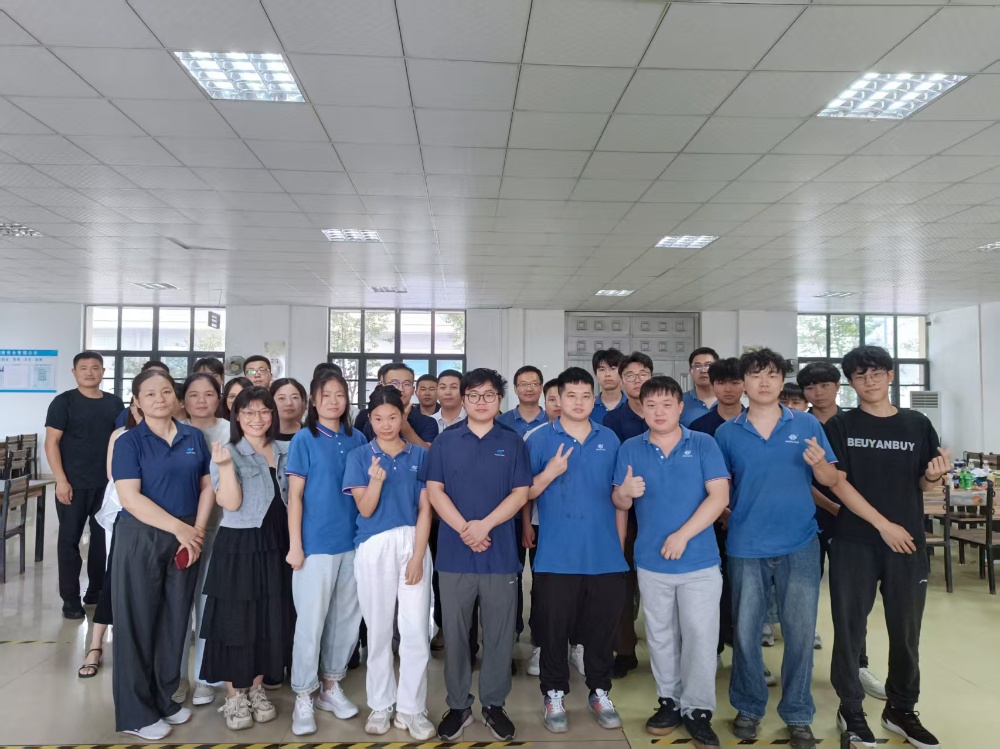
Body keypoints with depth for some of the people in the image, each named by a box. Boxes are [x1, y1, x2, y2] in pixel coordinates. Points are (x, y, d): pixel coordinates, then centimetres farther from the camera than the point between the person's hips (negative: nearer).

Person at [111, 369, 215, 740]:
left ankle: (164, 699, 29)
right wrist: (179, 528, -17)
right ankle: (136, 713, 18)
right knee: (138, 622, 4)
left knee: (175, 620, 12)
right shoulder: (128, 442, -6)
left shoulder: (194, 437, 6)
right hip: (140, 540, -4)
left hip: (185, 541, 4)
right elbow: (130, 497, -14)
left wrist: (197, 531, -5)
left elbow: (207, 486, 7)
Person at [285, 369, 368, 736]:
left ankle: (331, 686, 28)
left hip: (353, 542, 4)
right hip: (316, 543, -4)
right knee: (311, 621, 2)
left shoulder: (358, 439, 6)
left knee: (347, 618, 12)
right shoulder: (304, 440, -4)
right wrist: (295, 544, -10)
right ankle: (303, 698, 15)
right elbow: (295, 496, -6)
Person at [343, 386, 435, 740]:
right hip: (374, 547, 0)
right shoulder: (359, 456, 2)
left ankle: (412, 709, 14)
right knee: (379, 629, 9)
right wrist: (376, 480, -24)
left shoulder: (419, 455, 4)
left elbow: (425, 509, 1)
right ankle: (380, 706, 24)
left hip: (413, 543, 1)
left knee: (416, 629, 0)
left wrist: (418, 556, -7)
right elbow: (365, 510, -4)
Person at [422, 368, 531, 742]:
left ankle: (494, 704, 23)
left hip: (500, 552, 0)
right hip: (454, 551, 0)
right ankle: (458, 705, 23)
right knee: (455, 632, 8)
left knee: (499, 632, 8)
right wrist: (464, 529, -13)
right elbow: (434, 491, -1)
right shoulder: (445, 441, 4)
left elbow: (520, 493, -1)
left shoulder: (513, 442, 4)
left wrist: (485, 525, -14)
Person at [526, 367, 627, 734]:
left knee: (602, 627, 12)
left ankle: (600, 693, 29)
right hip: (557, 556, -2)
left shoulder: (610, 439, 7)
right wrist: (550, 473, -18)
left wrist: (621, 545, 10)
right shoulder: (540, 439, -1)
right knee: (554, 628, 7)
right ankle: (554, 695, 24)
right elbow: (525, 494, -1)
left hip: (605, 555, 2)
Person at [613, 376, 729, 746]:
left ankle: (698, 710, 18)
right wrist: (625, 492, -23)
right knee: (661, 637, 14)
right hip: (651, 562, 2)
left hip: (700, 561, -2)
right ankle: (670, 701, 29)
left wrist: (683, 535, -18)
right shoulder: (631, 449, 2)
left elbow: (719, 496, -11)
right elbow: (619, 503, 2)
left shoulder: (704, 444, -4)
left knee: (700, 637, 3)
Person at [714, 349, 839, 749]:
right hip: (746, 546, 0)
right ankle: (748, 707, 28)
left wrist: (818, 464, -18)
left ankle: (798, 715, 23)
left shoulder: (807, 424, 1)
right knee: (745, 631, 9)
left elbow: (831, 480, 2)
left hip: (800, 544, 0)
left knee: (800, 631, 6)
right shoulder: (727, 432, 1)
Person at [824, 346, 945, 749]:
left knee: (906, 630, 11)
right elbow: (838, 483, -7)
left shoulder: (917, 424, 6)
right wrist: (883, 524, -13)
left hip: (908, 542, 3)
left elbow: (925, 484, 10)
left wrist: (935, 475, -13)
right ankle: (851, 708, 19)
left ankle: (901, 710, 28)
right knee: (850, 627, 4)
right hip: (854, 542, -2)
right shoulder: (840, 426, -1)